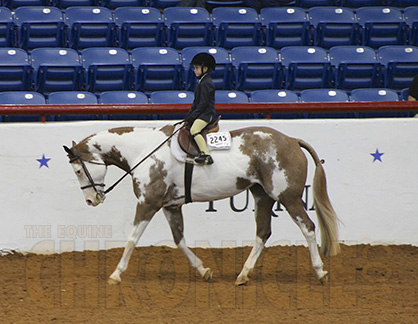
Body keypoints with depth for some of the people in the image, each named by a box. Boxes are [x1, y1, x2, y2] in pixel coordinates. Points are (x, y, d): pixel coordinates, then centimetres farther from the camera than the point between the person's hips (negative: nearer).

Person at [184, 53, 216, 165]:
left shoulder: (206, 84, -13)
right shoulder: (201, 82, 19)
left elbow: (203, 103, -18)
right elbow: (196, 101, 21)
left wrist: (192, 116, -17)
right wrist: (188, 116, 14)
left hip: (206, 113, -11)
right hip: (201, 113, 11)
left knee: (194, 130, -29)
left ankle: (206, 155, -39)